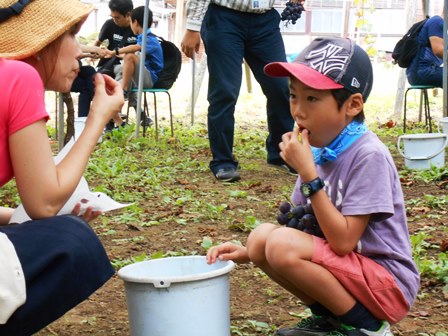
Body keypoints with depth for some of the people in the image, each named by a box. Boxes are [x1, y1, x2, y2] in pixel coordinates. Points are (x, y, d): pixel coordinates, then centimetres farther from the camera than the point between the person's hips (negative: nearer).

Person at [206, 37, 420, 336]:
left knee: (282, 245, -25)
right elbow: (298, 229, 13)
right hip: (350, 268, 8)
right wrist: (248, 252, -1)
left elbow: (343, 241, -25)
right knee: (263, 235, -4)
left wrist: (308, 173, -25)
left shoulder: (369, 155, -20)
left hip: (389, 283, -8)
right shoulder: (319, 151, 4)